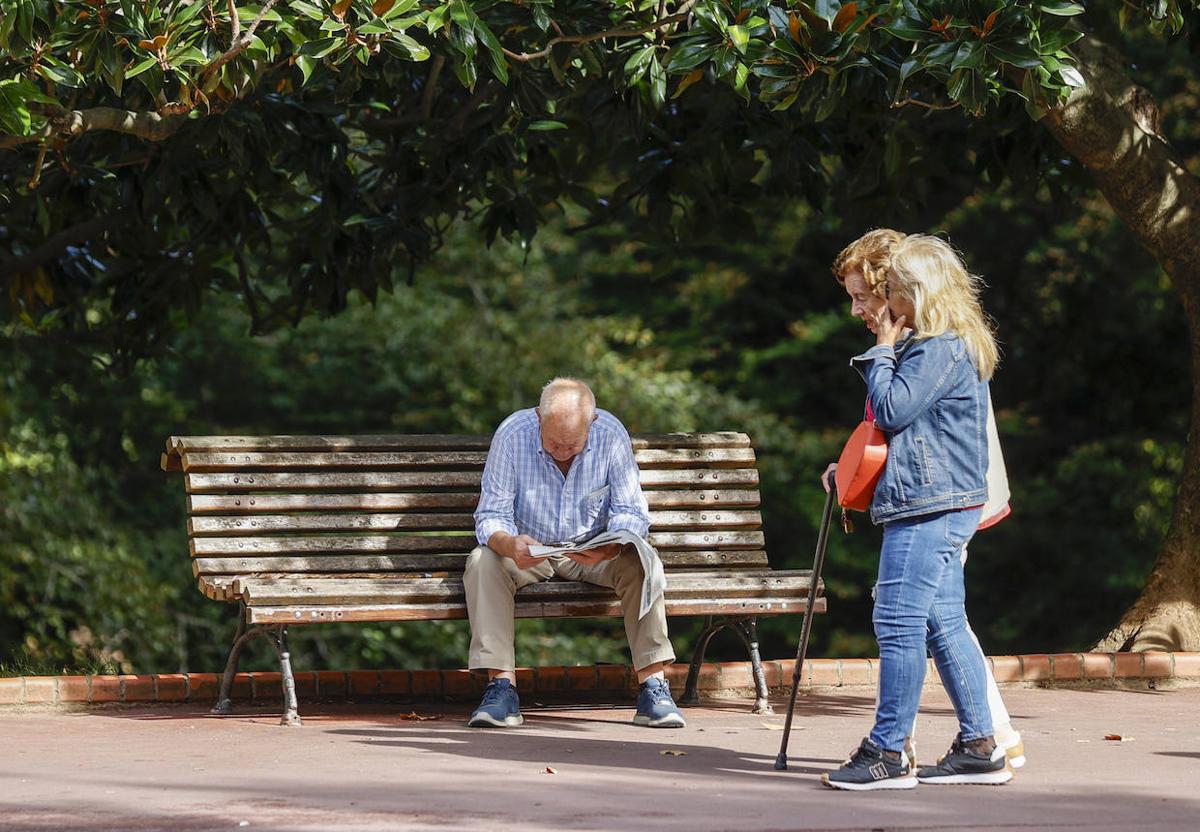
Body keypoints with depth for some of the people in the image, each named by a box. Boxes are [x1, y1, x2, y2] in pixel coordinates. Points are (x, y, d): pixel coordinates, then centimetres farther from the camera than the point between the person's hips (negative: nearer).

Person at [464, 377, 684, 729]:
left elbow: (631, 513, -15)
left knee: (640, 563, -29)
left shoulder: (611, 434, -18)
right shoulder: (511, 434, -20)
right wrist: (509, 544, -42)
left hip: (594, 549, 0)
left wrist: (608, 549, -38)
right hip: (530, 551, 0)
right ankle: (501, 687, -32)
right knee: (483, 562, -30)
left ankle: (652, 685, -26)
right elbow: (491, 515, -18)